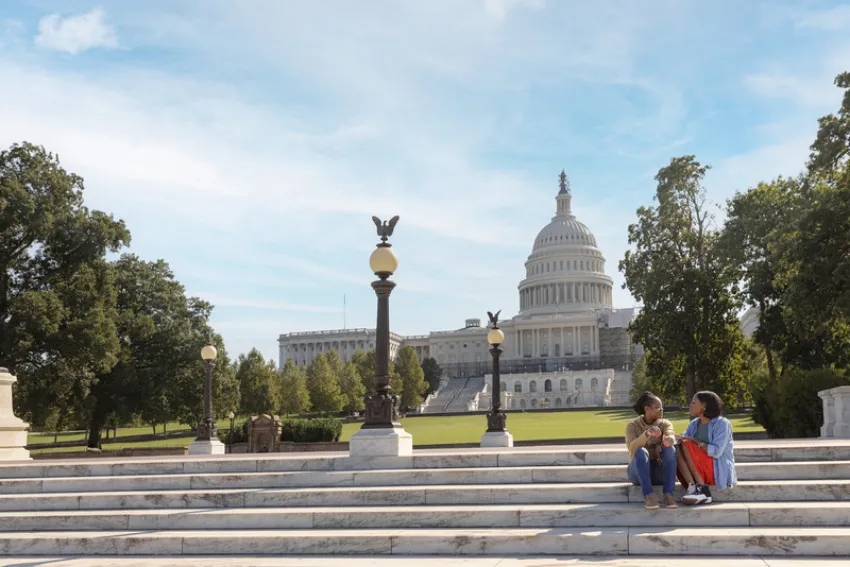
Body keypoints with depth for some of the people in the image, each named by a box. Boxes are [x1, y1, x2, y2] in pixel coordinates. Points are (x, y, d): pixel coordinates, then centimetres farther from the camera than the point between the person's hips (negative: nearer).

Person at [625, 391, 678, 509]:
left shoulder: (665, 424, 4)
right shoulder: (632, 426, -3)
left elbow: (672, 439, -19)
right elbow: (632, 448, -23)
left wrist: (666, 441, -44)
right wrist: (647, 434, -42)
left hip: (660, 471, 2)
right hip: (638, 472, -2)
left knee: (670, 449, -27)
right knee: (641, 451, -33)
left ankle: (668, 493, -36)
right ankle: (648, 494, -44)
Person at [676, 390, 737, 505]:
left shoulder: (722, 423, -7)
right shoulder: (694, 424, 13)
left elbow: (716, 452, -19)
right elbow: (681, 439, 1)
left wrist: (693, 441, -16)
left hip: (719, 471, -6)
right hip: (698, 472, 6)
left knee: (687, 445, -24)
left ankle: (702, 489, -28)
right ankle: (693, 486, -33)